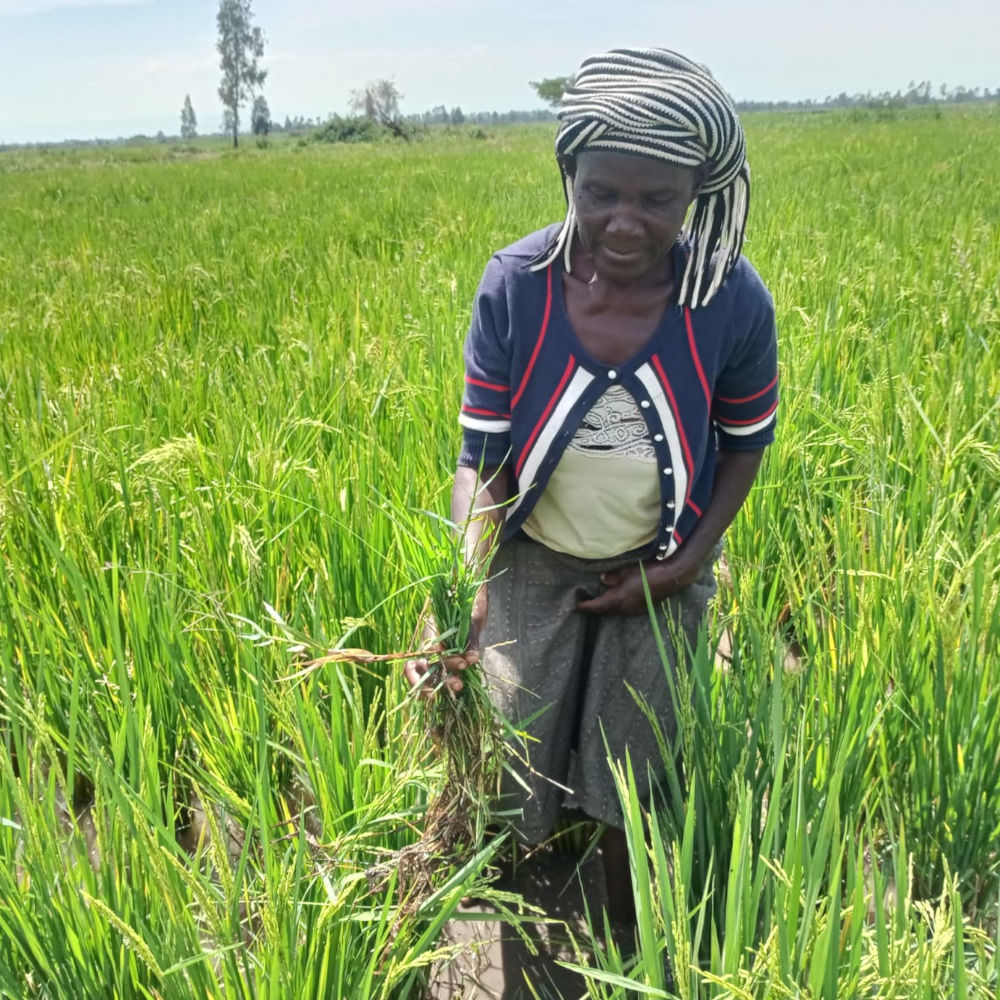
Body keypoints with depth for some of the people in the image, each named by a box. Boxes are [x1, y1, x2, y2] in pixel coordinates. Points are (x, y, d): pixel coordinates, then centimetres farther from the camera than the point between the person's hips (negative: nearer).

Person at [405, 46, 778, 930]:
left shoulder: (731, 301, -22)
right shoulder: (514, 286, -23)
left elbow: (746, 444, -5)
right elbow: (481, 456, -18)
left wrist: (685, 568, -12)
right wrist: (462, 598, -31)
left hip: (659, 574, 0)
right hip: (534, 563, 1)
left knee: (630, 780, 14)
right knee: (517, 766, 15)